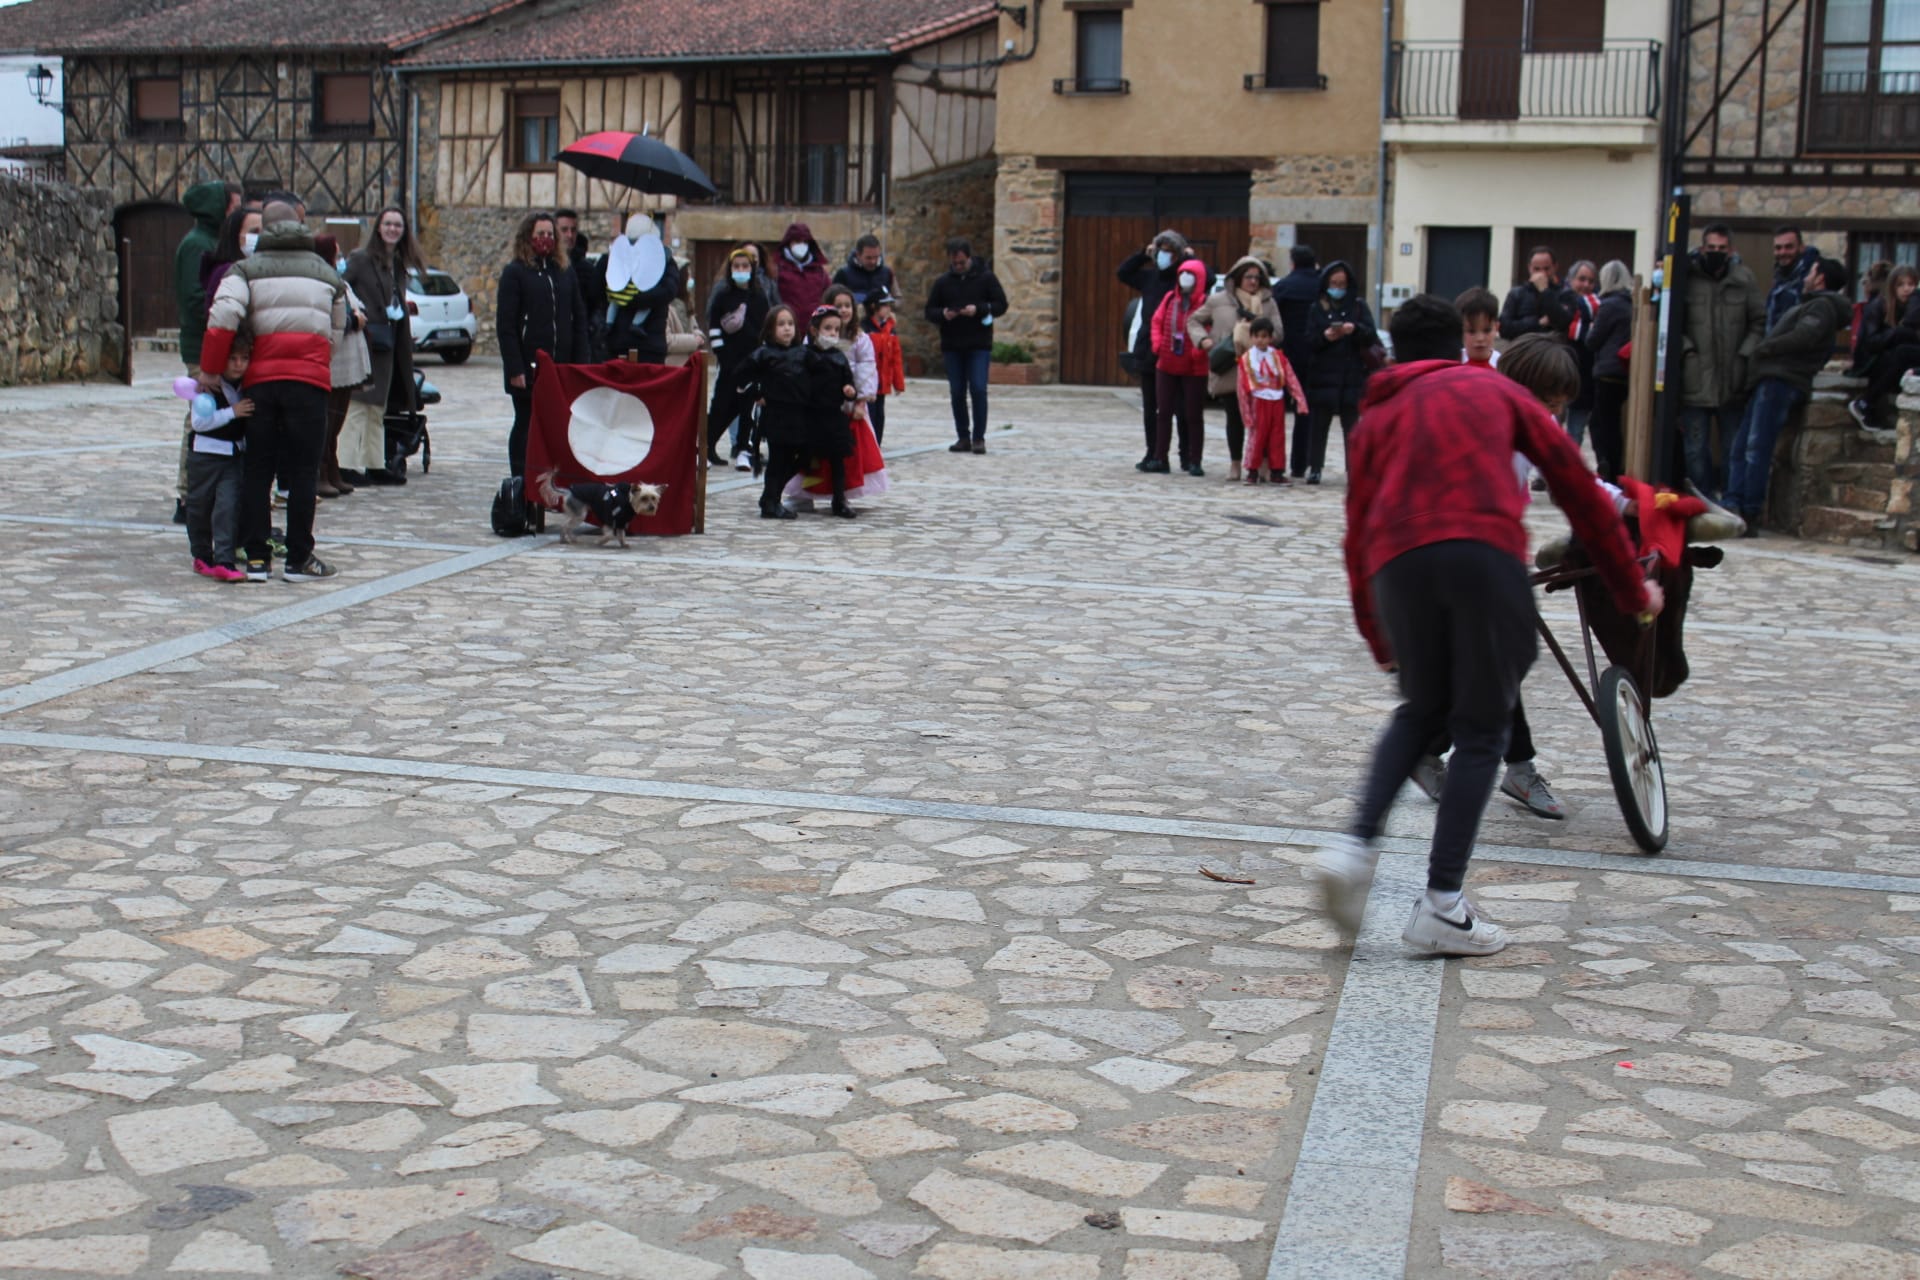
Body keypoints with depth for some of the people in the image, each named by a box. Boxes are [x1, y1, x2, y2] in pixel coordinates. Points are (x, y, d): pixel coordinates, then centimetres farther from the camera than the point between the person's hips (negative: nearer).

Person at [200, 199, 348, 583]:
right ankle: (298, 559, 3)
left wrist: (210, 370, -4)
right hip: (310, 379, 0)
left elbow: (223, 316, -9)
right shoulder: (327, 272, 17)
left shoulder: (247, 269, 7)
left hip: (260, 380, 0)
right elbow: (337, 332, 21)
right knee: (302, 471, 3)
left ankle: (256, 558, 8)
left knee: (257, 471, 7)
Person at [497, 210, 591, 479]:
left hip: (561, 366, 4)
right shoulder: (514, 272, -1)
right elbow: (505, 325, -6)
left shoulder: (565, 270, 13)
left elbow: (579, 318, 13)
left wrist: (578, 362, 4)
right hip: (529, 367, -4)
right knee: (526, 425, 3)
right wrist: (514, 369, -13)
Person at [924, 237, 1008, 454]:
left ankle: (979, 438, -2)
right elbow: (929, 311, 10)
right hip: (952, 346, 3)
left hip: (979, 345, -3)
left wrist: (979, 309, -17)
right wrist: (942, 314, -12)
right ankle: (963, 438, 14)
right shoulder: (943, 282, 7)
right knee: (957, 392, 5)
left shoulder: (985, 278, 0)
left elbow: (1001, 305, -1)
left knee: (978, 389, -10)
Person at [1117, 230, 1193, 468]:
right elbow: (1123, 272, 25)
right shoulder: (1150, 276, 13)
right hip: (1147, 350, 6)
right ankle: (1152, 453, 18)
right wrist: (1143, 254, 14)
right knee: (1149, 406, 11)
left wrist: (1189, 258, -11)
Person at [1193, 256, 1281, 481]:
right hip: (1230, 370, 0)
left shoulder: (1268, 303, 9)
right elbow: (1194, 321, 16)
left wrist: (1258, 329, -13)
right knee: (1235, 417, 7)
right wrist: (1203, 339, -1)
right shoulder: (1218, 300, 7)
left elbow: (1277, 335, 4)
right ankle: (1235, 463, 18)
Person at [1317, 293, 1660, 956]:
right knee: (1481, 729, 8)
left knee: (1421, 711, 23)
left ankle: (1355, 845, 3)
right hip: (1484, 551, -2)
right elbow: (1577, 484, 24)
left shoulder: (1376, 416, 30)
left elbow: (1357, 533, 25)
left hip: (1397, 563, 2)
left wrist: (1376, 637, 34)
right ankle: (1442, 906, 2)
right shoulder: (1494, 390, 27)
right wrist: (1632, 587, 31)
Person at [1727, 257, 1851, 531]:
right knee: (1739, 447, 2)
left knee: (1757, 447, -16)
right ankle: (1733, 508, -5)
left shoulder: (1822, 305, -1)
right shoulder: (1813, 305, 31)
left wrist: (1764, 348, -9)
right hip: (1772, 380, 10)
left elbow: (1805, 336, -18)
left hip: (1782, 382, -10)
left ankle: (1750, 516, -19)